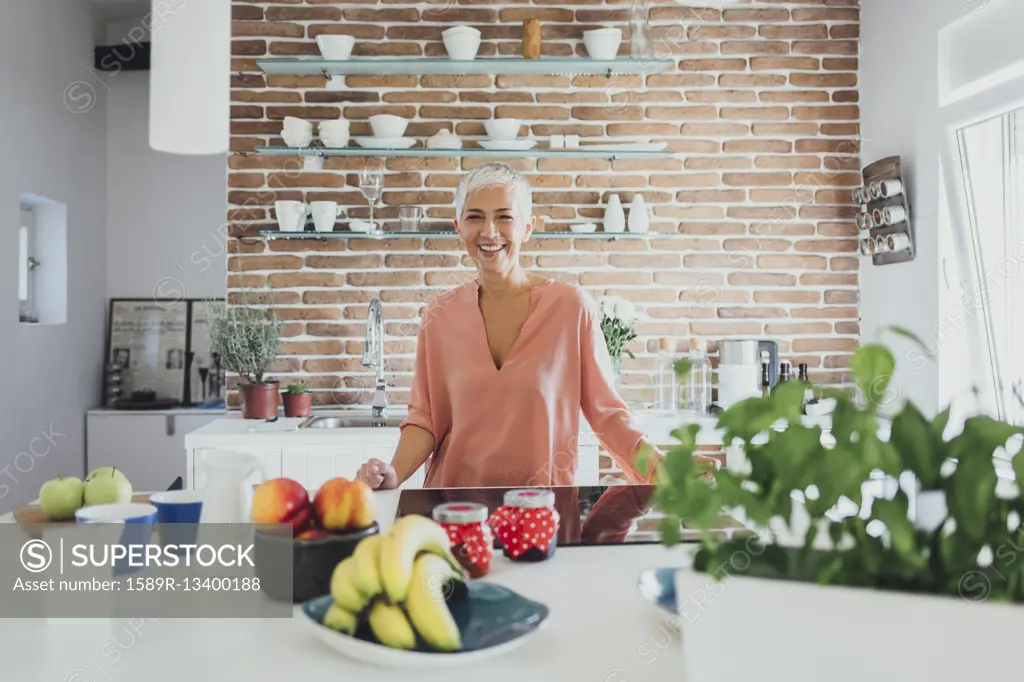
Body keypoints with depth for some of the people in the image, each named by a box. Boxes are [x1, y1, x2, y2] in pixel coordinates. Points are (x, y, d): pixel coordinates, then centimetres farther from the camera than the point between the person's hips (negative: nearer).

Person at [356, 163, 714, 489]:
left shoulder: (573, 307, -6)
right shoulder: (440, 315, 1)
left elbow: (606, 412, -2)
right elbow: (426, 418, 5)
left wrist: (658, 465, -16)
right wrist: (395, 473, -13)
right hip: (455, 504, 0)